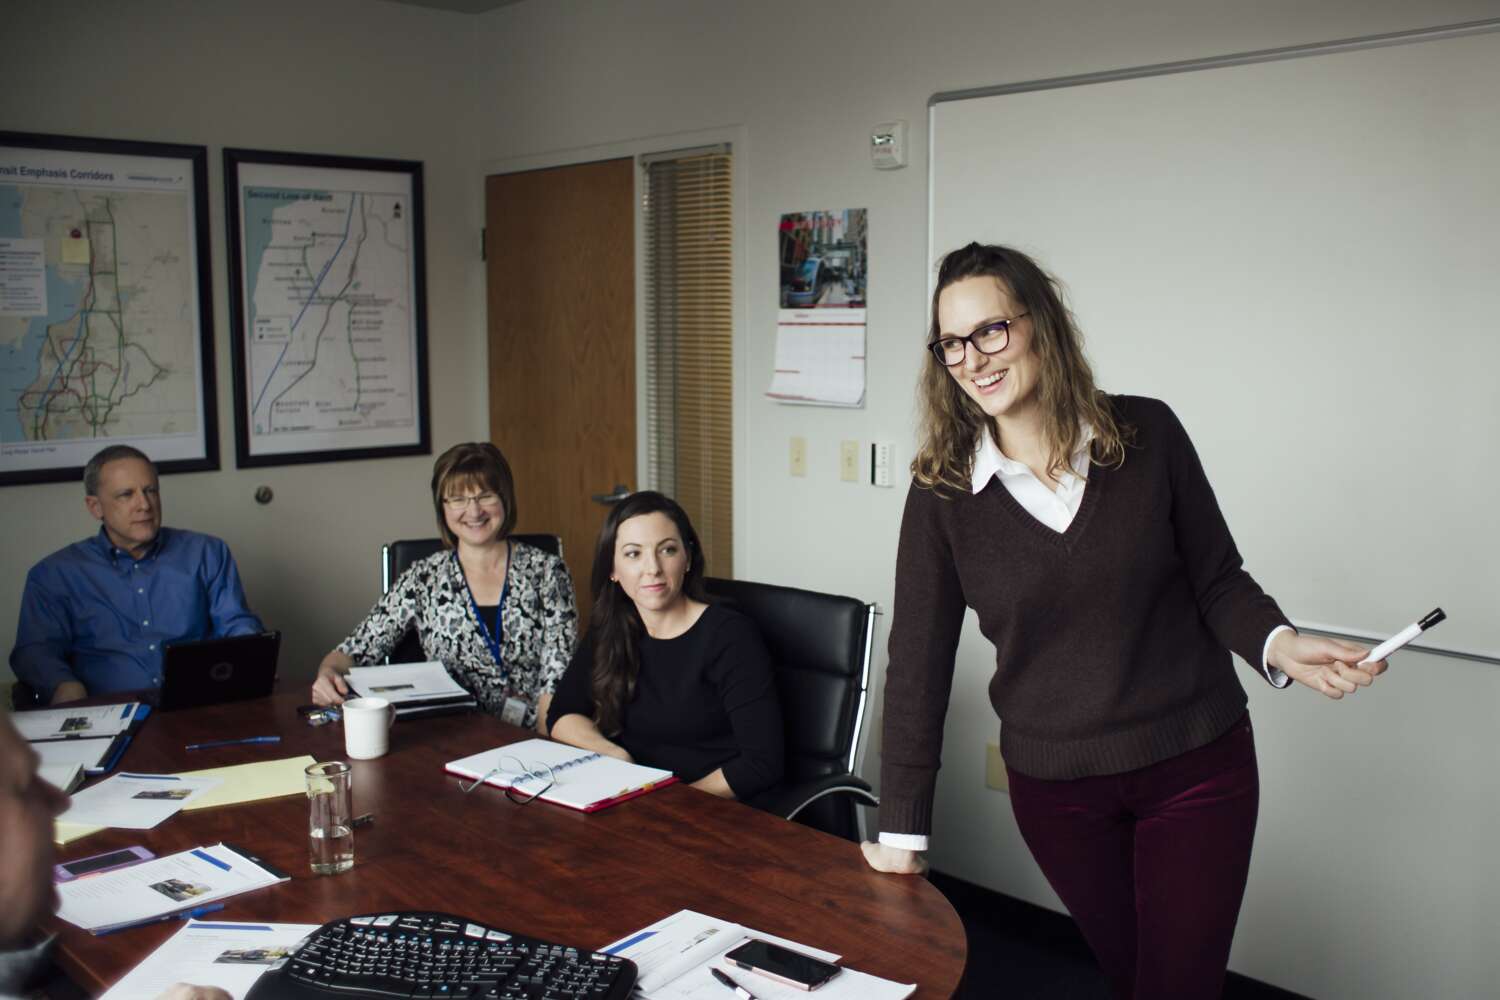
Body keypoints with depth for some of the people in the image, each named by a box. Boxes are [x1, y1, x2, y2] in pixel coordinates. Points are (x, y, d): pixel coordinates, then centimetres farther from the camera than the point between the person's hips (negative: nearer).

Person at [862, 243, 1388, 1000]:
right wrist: (900, 831, -3)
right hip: (1054, 789, 1)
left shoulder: (1147, 434, -9)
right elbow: (917, 661, -6)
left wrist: (1278, 644, -22)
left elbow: (1218, 582, 0)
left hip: (1197, 769, -1)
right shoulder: (942, 493, -9)